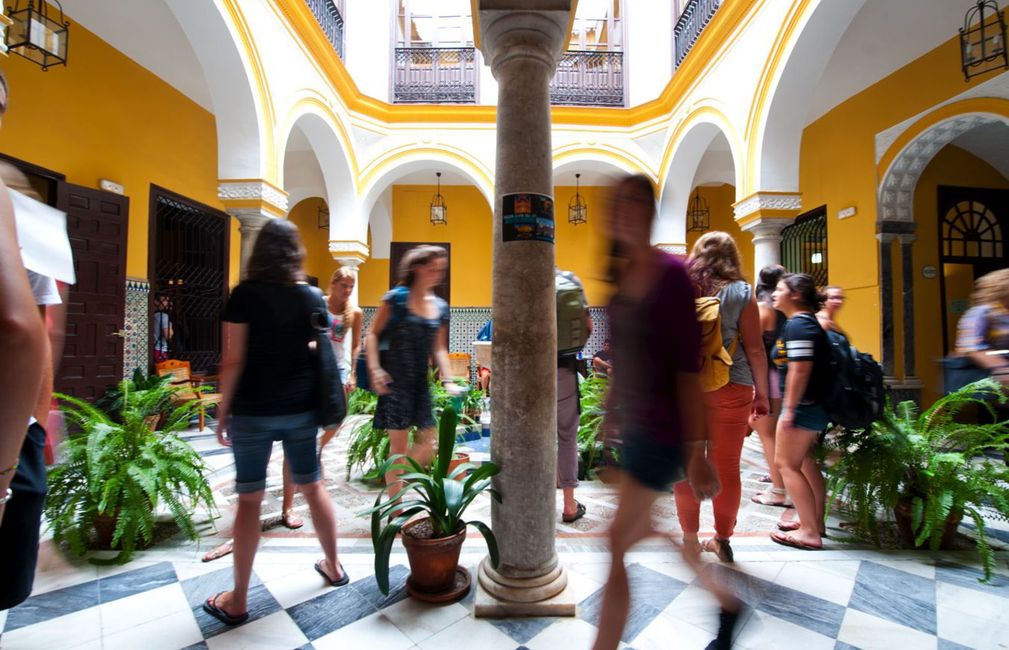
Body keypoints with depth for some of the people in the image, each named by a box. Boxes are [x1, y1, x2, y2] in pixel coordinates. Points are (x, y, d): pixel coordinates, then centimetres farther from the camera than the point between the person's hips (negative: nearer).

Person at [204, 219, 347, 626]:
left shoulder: (245, 294, -9)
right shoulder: (311, 297, 2)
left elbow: (233, 361, -11)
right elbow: (319, 352, 7)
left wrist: (222, 413, -2)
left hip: (253, 410, -3)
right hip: (301, 409, 3)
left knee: (249, 499, 7)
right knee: (312, 487, 17)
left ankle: (238, 601, 21)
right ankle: (333, 566, 32)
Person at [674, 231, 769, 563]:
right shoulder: (741, 292, 0)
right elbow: (754, 349, -2)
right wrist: (761, 392, 6)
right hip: (730, 389, -1)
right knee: (726, 467, 10)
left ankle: (690, 538, 23)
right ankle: (722, 539, 22)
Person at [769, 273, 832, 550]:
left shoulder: (797, 325, -17)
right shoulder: (809, 322, 15)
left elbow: (799, 370, -25)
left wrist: (790, 408, -22)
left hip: (802, 405, -11)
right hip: (815, 404, 11)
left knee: (787, 463, -4)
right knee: (805, 461, 19)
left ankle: (809, 532, 2)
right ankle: (815, 522, 30)